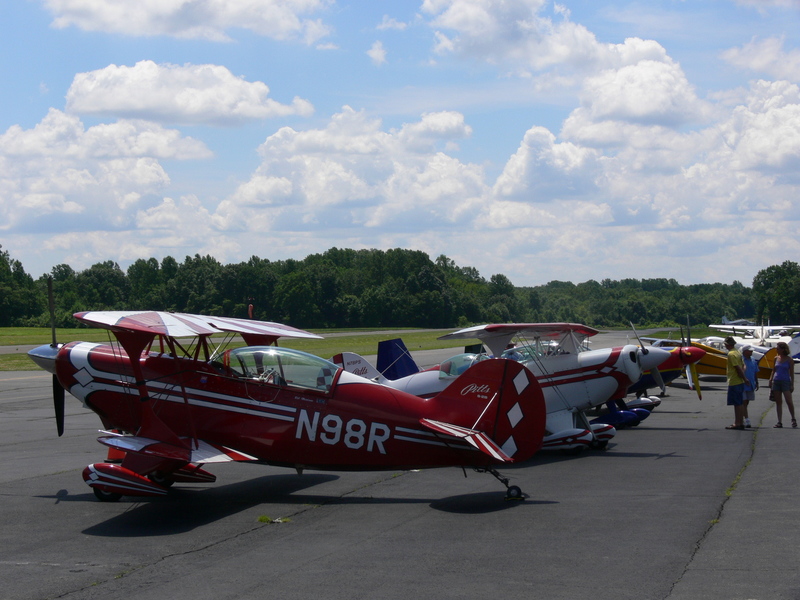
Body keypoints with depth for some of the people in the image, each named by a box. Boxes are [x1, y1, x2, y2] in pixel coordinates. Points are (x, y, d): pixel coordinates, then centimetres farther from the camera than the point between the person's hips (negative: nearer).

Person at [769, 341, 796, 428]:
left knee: (789, 401, -10)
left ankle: (793, 419, 7)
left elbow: (792, 373, -2)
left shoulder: (789, 359, -3)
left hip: (785, 381, -5)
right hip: (776, 381, 5)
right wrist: (770, 380, 7)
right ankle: (779, 422, 5)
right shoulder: (776, 358, 9)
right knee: (778, 402, 4)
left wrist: (792, 385, -6)